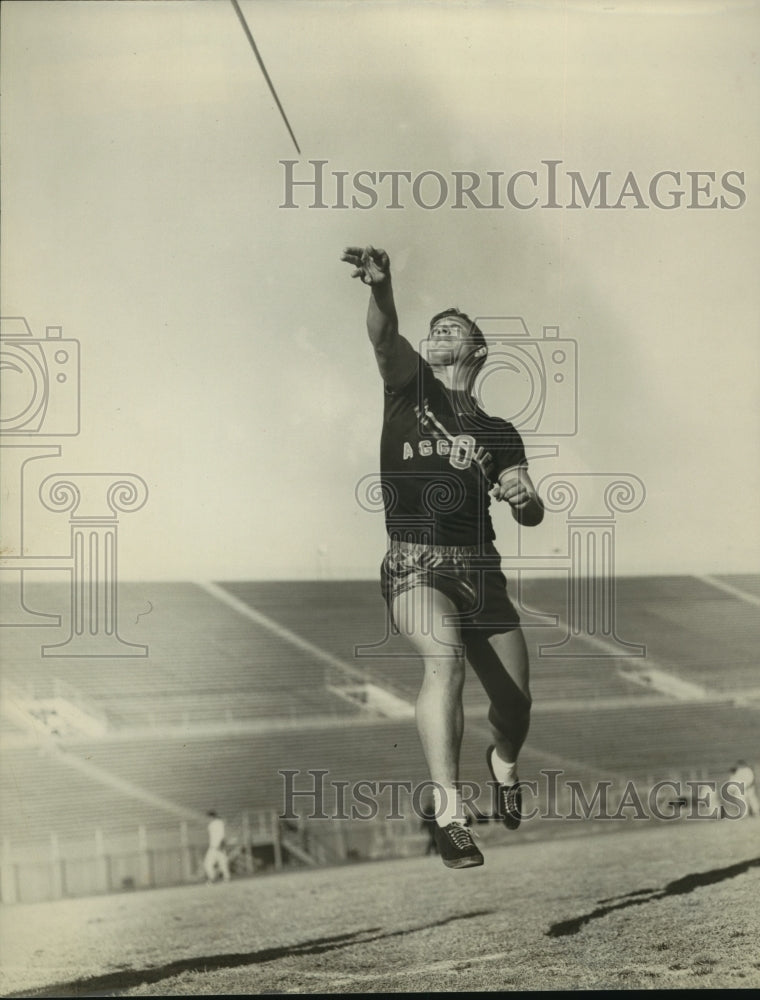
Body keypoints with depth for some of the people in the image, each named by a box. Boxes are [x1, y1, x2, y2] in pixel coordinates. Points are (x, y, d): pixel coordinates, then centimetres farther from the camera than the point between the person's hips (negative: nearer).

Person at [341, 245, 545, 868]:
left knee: (516, 700, 3)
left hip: (480, 570, 3)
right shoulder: (409, 388, 10)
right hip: (414, 566, -3)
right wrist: (380, 287, -30)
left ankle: (503, 761, 40)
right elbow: (385, 336, -11)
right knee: (446, 656, -31)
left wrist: (525, 498, -17)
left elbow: (532, 516, 7)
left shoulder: (497, 433, 15)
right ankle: (449, 812, -33)